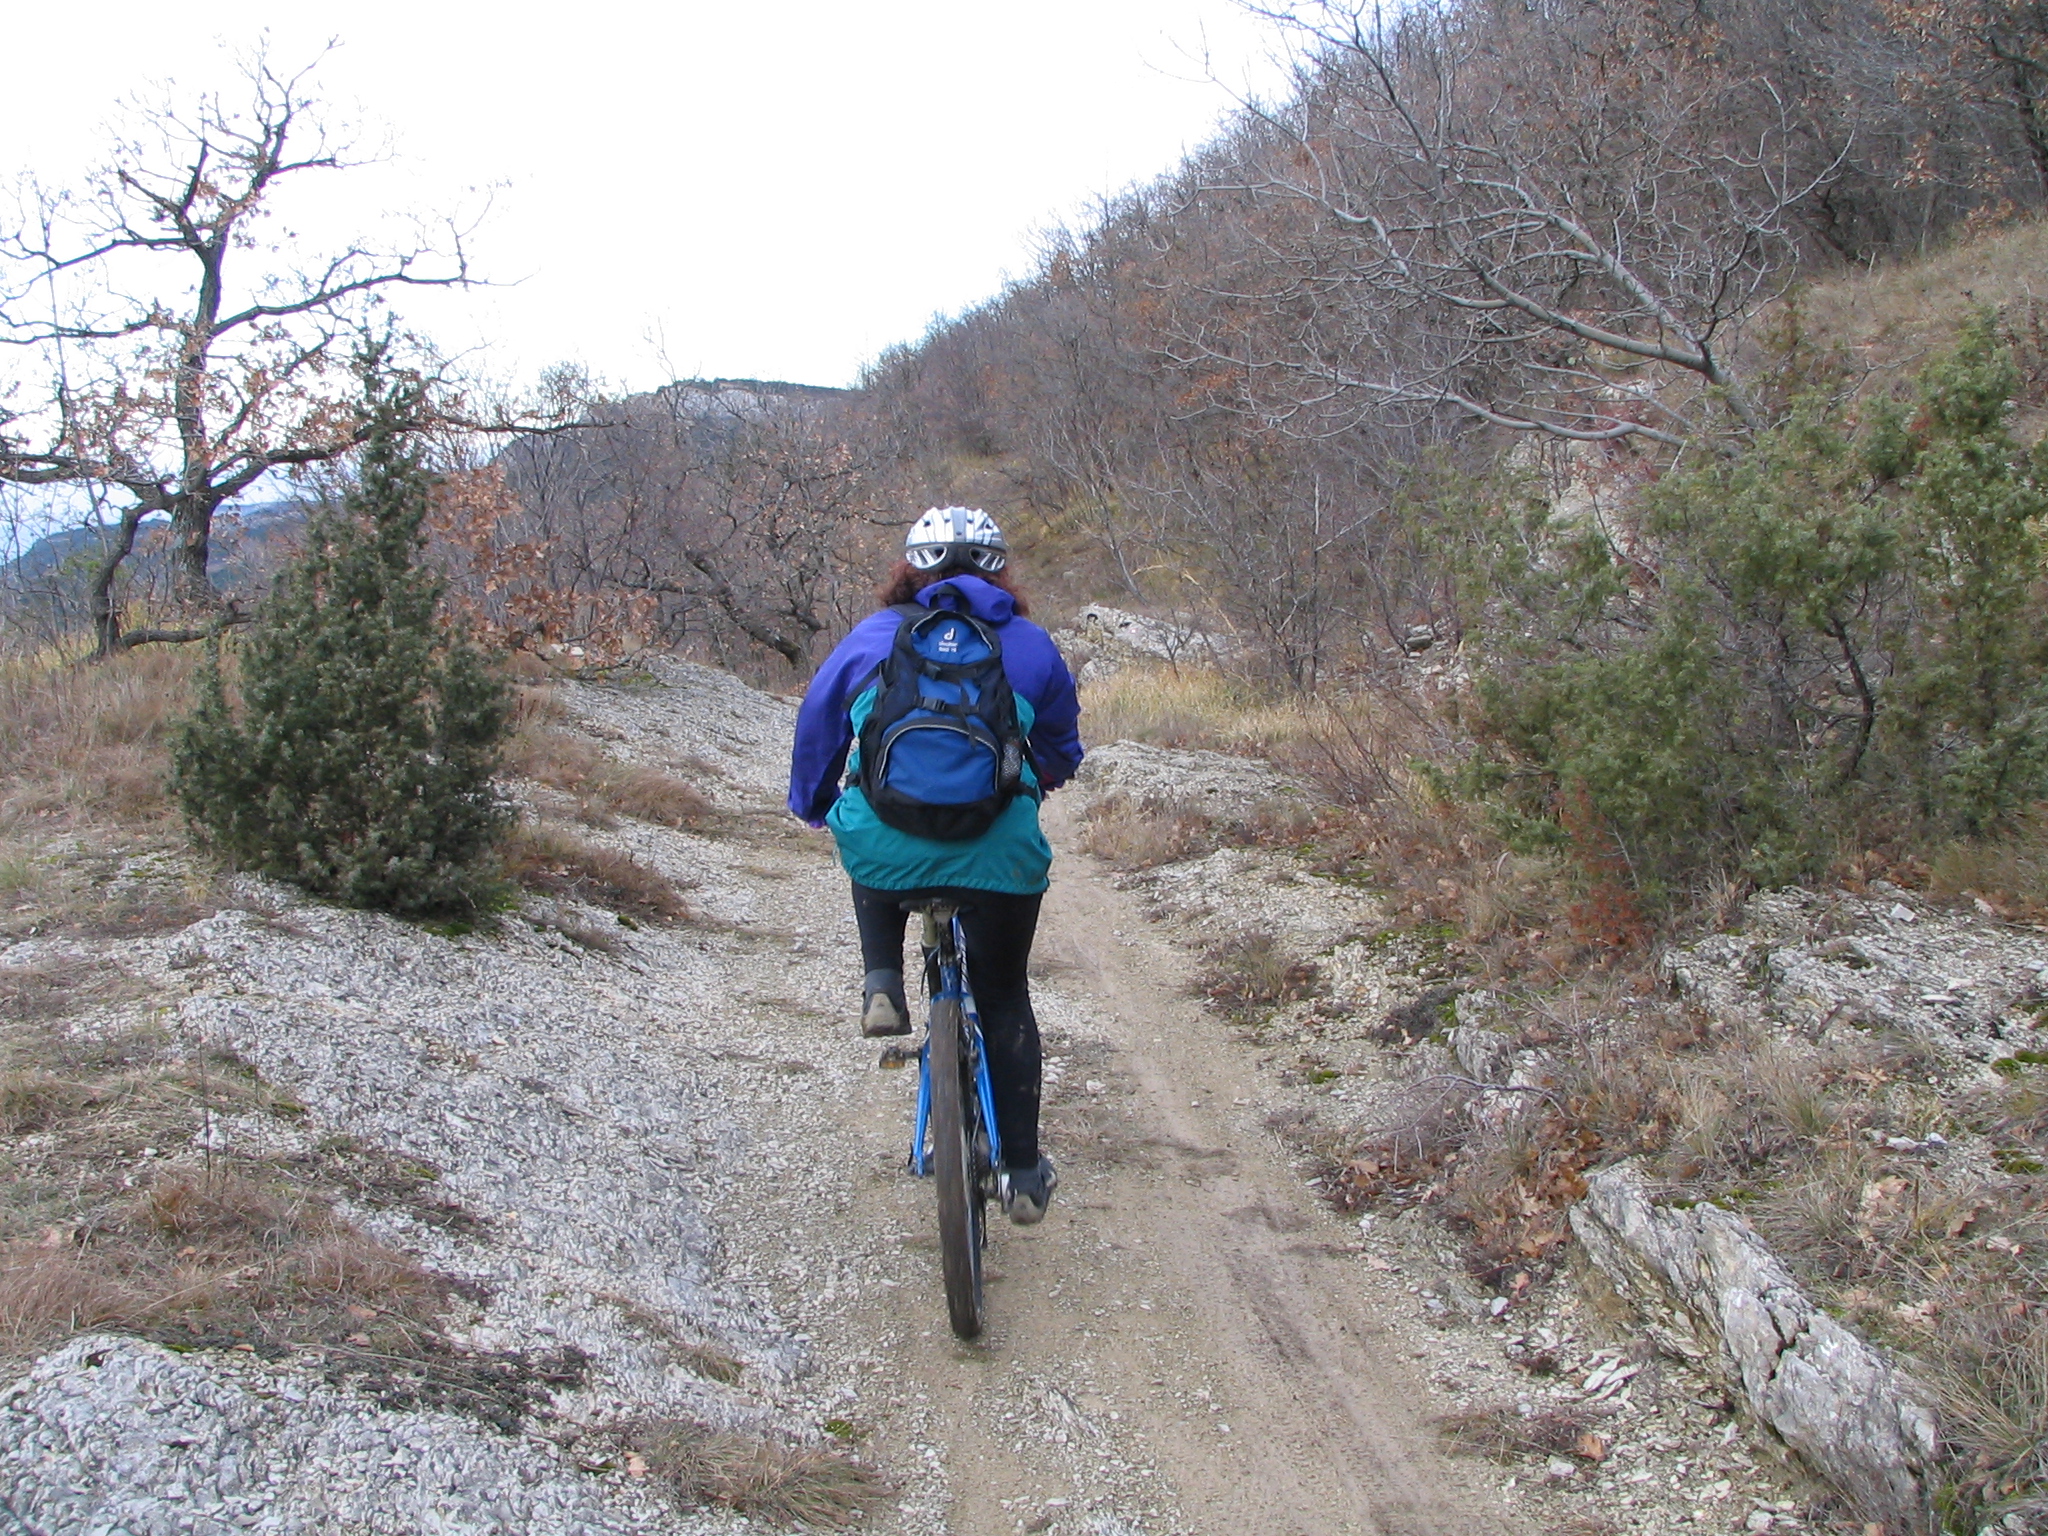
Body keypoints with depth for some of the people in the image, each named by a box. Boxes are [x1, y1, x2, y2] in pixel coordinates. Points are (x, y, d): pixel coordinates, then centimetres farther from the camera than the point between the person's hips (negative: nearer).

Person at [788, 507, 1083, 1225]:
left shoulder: (871, 638, 12)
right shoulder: (1030, 646, 14)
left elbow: (817, 727, 22)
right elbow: (1061, 752, 26)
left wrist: (812, 805, 40)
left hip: (886, 850, 0)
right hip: (999, 855, 0)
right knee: (1005, 998, 18)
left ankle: (883, 983, 16)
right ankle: (1025, 1176, 20)